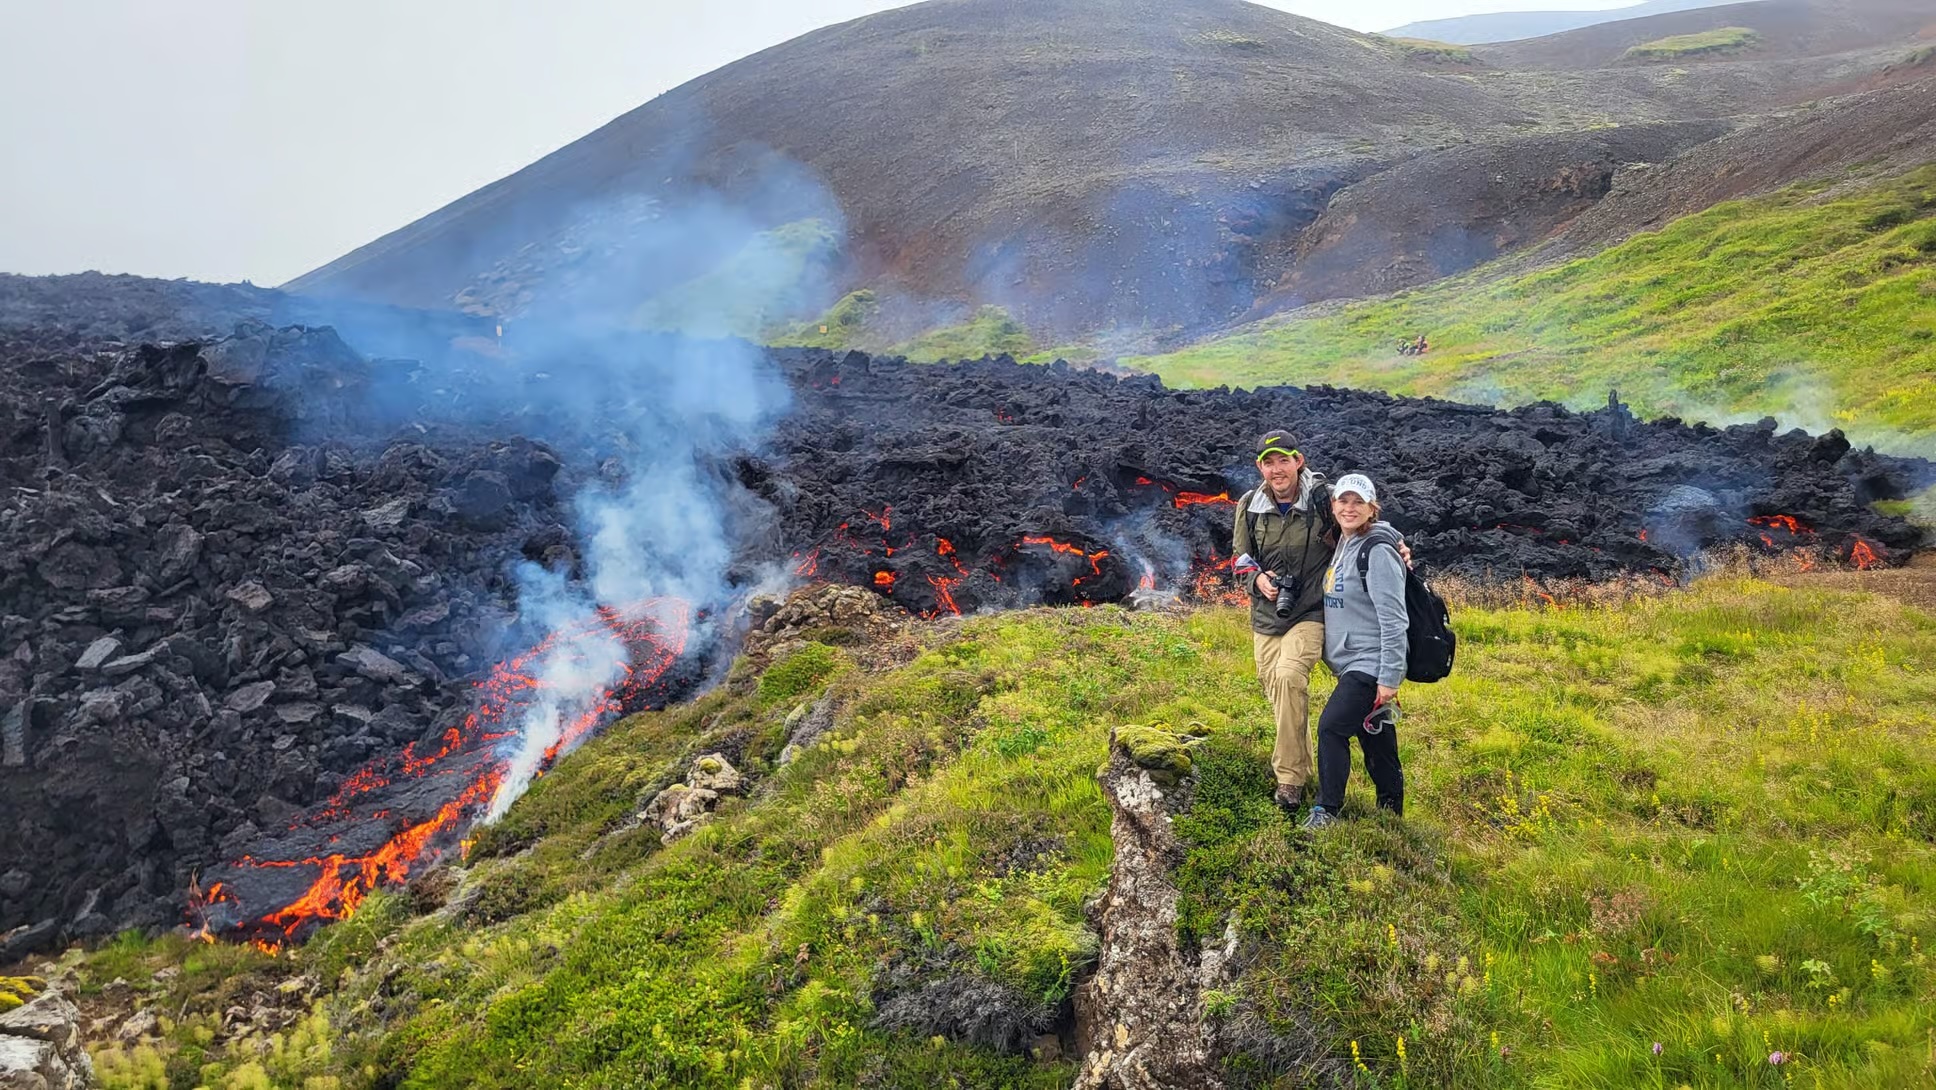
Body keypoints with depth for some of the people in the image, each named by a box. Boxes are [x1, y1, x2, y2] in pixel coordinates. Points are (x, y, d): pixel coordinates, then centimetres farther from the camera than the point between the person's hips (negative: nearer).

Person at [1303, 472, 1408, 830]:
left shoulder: (1378, 552, -15)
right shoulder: (1342, 546, 12)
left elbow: (1394, 620, -19)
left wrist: (1390, 677, -21)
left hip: (1370, 666, -8)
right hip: (1352, 665, 9)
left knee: (1331, 726, -13)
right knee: (1376, 743, 14)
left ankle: (1326, 811, -3)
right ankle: (1390, 815, 25)